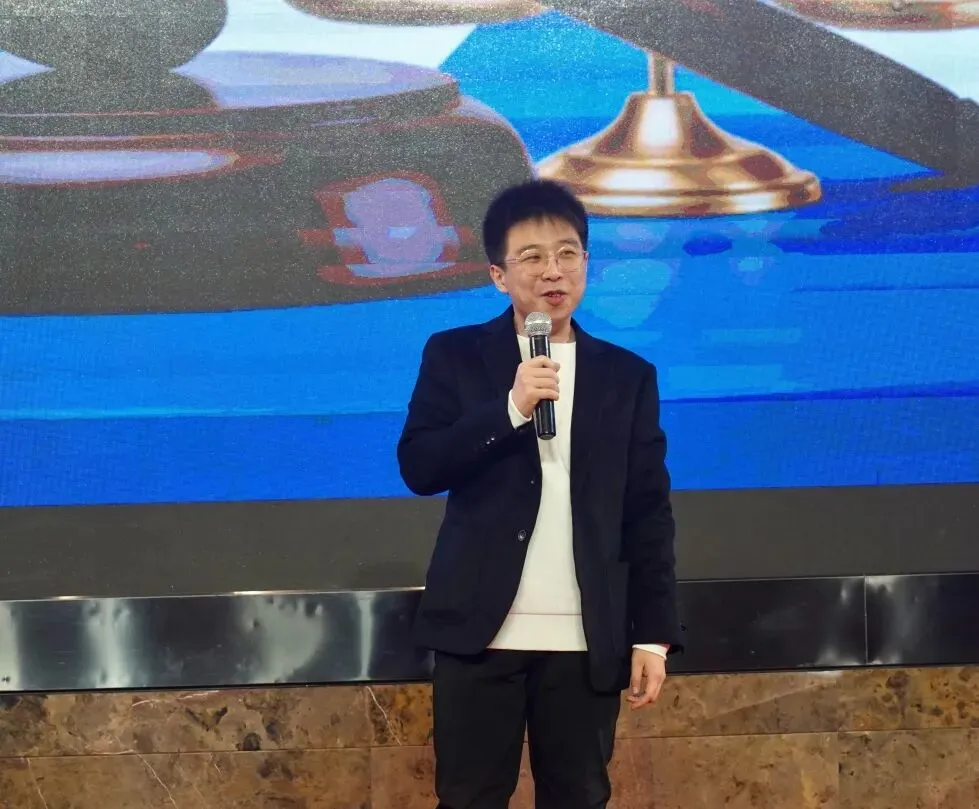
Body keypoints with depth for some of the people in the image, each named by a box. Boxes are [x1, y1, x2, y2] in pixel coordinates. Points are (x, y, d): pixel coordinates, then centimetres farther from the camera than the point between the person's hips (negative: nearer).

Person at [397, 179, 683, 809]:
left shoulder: (628, 376, 8)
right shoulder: (455, 356, 5)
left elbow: (649, 512, 6)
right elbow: (418, 467, -6)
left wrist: (654, 634, 1)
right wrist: (510, 410, -17)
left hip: (588, 641, 1)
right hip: (482, 632, -1)